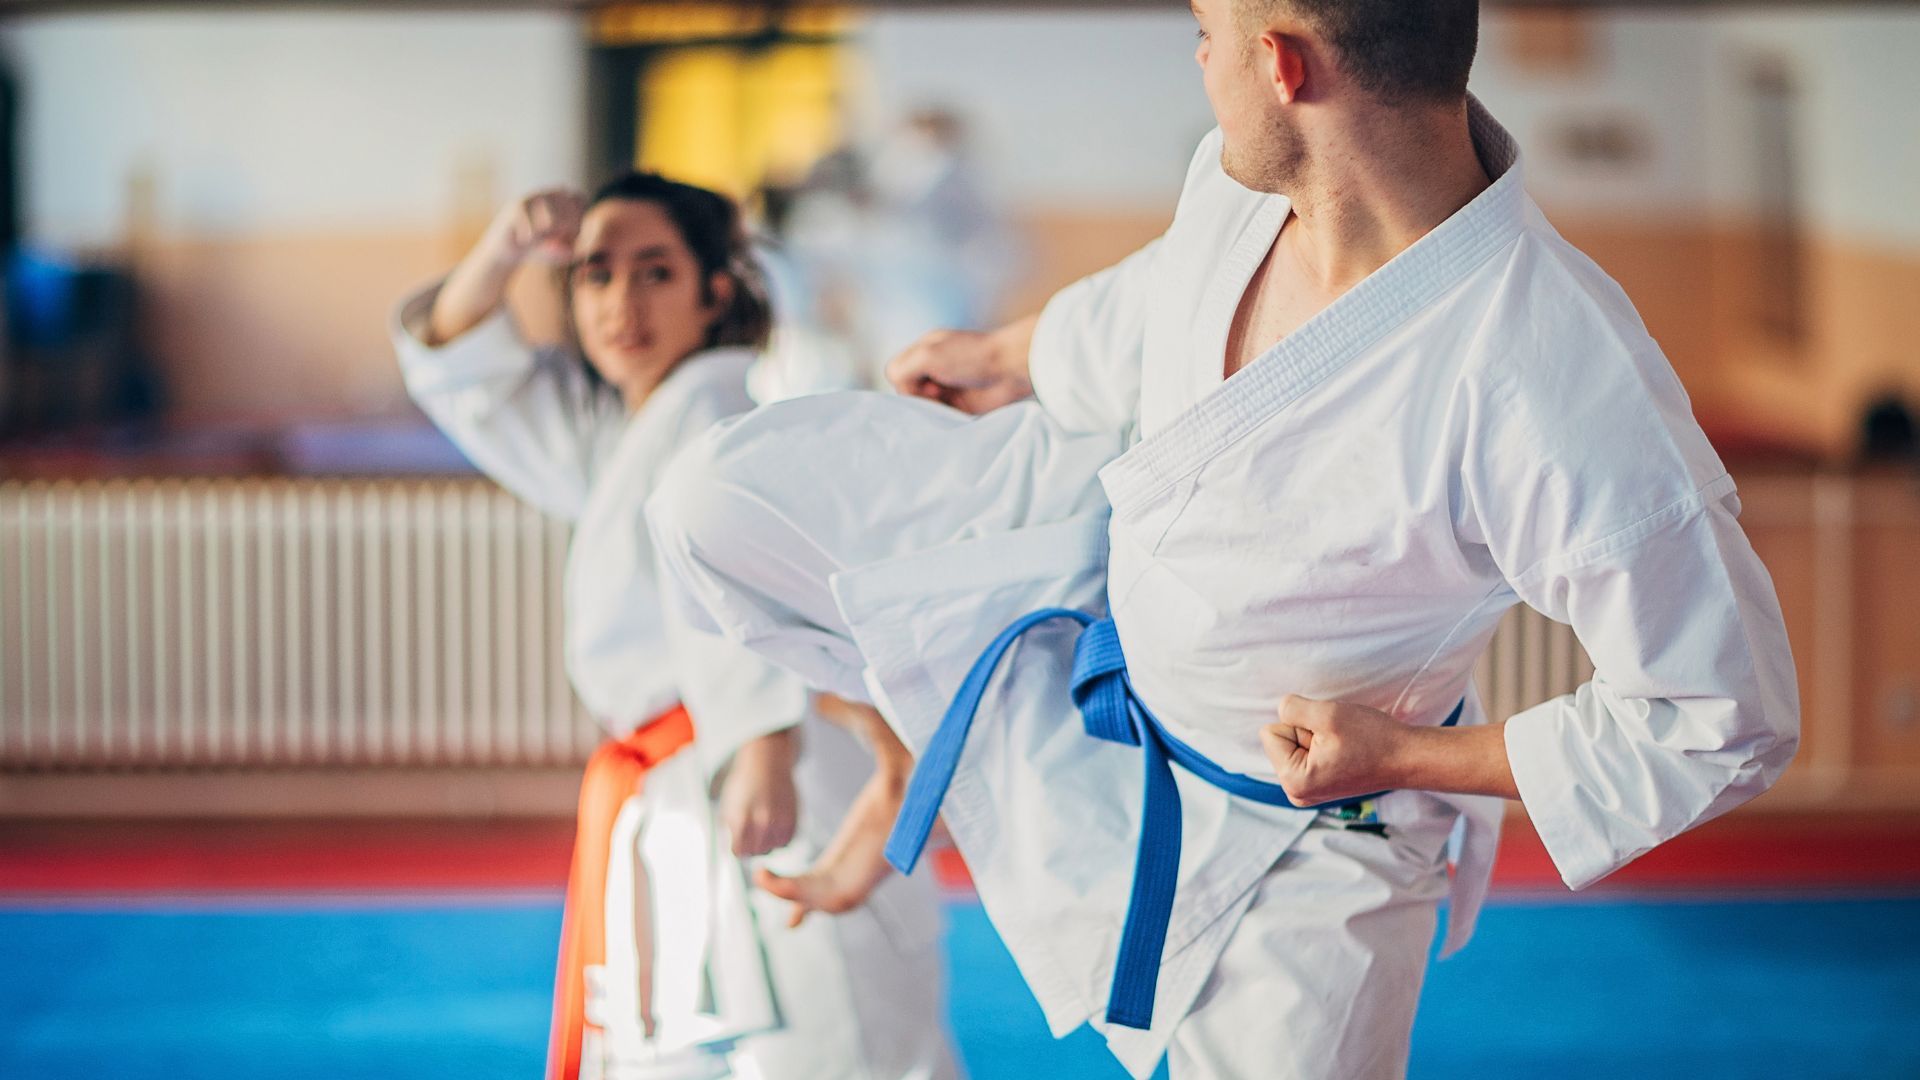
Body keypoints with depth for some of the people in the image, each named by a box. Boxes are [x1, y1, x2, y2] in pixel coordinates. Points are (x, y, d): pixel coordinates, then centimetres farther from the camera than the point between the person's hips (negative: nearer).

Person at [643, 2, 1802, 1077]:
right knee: (720, 502, 6)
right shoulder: (1251, 178, -19)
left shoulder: (1566, 399, -41)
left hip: (1287, 819, -6)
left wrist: (1407, 756, -23)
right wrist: (1003, 357, 25)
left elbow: (1728, 722, -29)